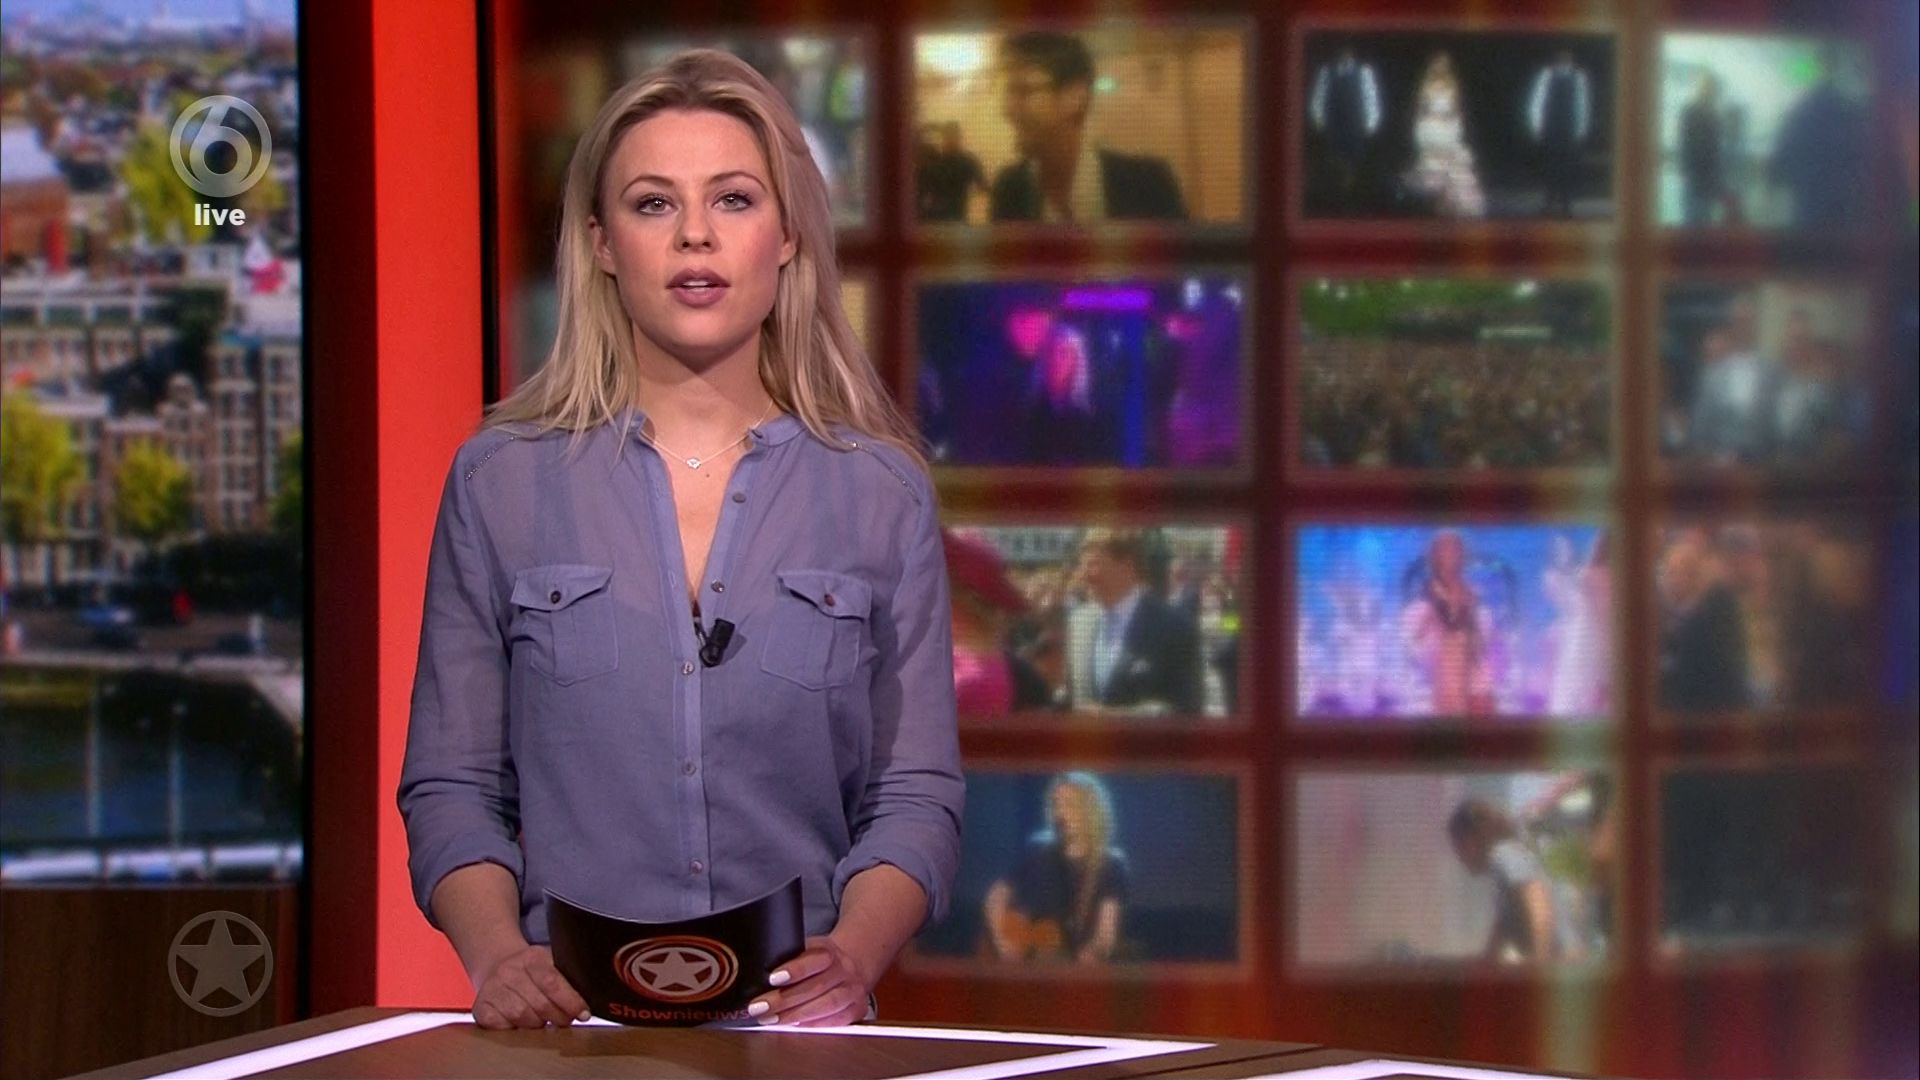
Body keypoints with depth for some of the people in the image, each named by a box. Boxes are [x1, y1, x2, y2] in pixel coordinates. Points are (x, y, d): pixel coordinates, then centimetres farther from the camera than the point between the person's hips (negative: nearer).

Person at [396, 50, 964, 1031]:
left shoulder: (880, 492, 8)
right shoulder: (500, 480, 7)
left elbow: (914, 795, 7)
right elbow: (452, 786, 8)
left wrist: (852, 957, -12)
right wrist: (497, 954, -10)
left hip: (796, 1027, 0)